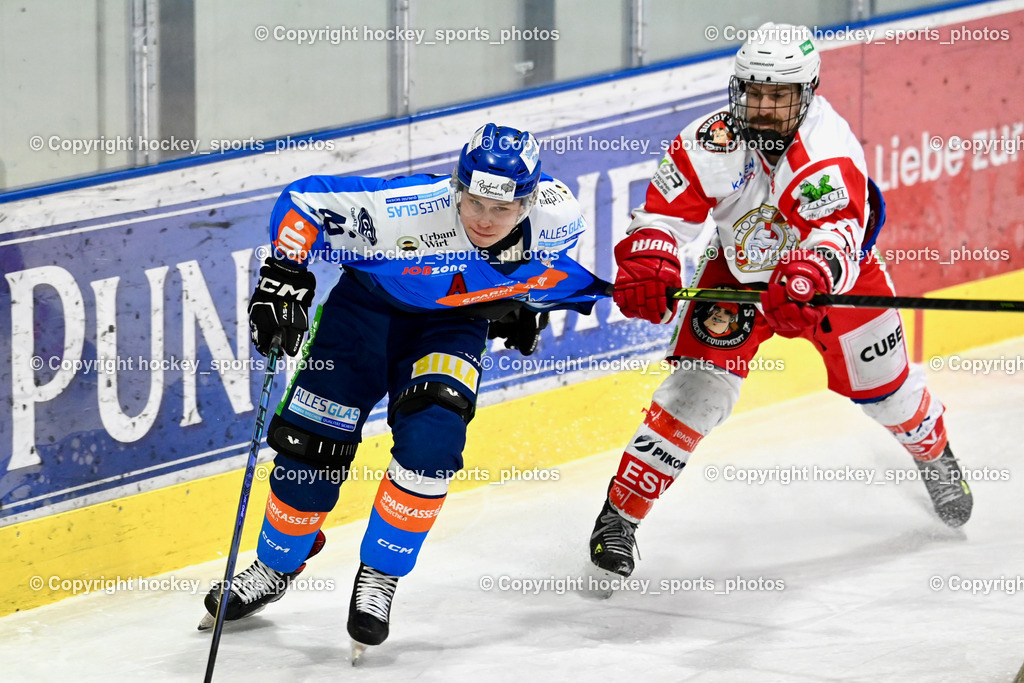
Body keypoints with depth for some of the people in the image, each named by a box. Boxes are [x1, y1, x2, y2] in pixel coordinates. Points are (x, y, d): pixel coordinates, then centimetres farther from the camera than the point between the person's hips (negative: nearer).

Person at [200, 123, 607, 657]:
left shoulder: (557, 216, -26)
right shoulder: (410, 210, -36)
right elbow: (306, 199, -27)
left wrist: (531, 303, 5)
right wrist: (283, 278, -33)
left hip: (454, 320, 1)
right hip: (369, 305, -1)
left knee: (430, 439, -23)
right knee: (313, 443, -2)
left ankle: (378, 579, -4)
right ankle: (274, 569, 24)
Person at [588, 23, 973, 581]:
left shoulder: (829, 153, -36)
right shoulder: (710, 144, -26)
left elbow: (835, 238, -49)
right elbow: (664, 213, -23)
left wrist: (806, 280, -70)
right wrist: (646, 266, -44)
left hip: (835, 269, -1)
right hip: (739, 269, 1)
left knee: (883, 388, 11)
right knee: (699, 387, -16)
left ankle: (935, 456, 47)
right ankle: (620, 513, -10)